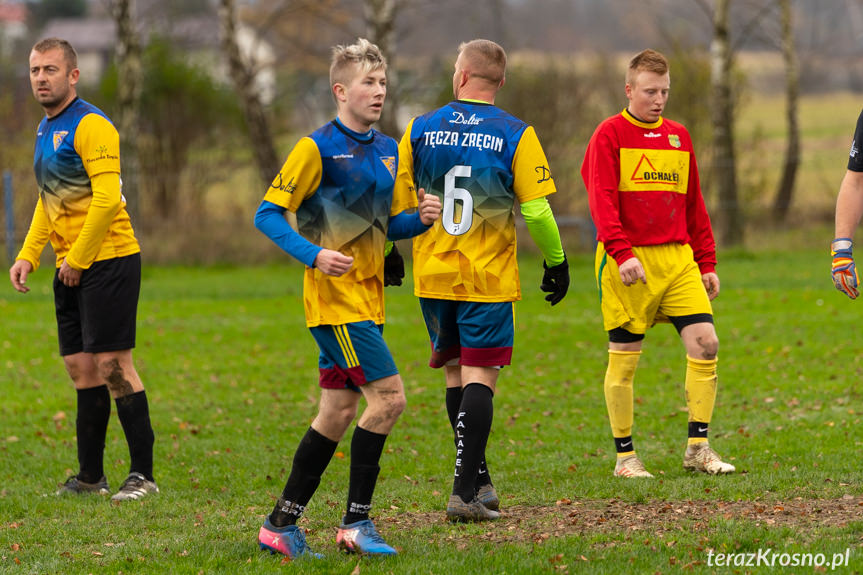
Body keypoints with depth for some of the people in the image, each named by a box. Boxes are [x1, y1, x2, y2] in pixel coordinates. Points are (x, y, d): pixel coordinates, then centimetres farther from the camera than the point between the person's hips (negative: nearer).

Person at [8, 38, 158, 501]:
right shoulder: (45, 129, 16)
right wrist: (28, 255, 15)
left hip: (107, 259, -9)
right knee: (80, 367, 9)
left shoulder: (90, 126, -13)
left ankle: (142, 475, -5)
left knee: (111, 363, -9)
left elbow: (107, 198, -21)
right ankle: (90, 476, 14)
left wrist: (77, 259, -16)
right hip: (70, 267, 9)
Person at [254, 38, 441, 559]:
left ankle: (282, 524, 17)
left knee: (339, 411, 9)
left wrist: (421, 217, -1)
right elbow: (268, 214, -9)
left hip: (367, 297, 8)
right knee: (388, 395, -15)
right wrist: (314, 255, -22)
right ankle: (357, 523, -7)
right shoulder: (317, 149, -9)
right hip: (335, 296, -8)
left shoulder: (387, 150, 13)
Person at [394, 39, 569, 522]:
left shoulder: (421, 130, 1)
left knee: (456, 374, 16)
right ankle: (466, 491, -12)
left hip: (433, 276, 3)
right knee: (480, 377, -3)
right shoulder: (516, 135, -6)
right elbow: (536, 211, -8)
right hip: (490, 278, -3)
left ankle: (478, 480, 22)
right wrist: (557, 262, 6)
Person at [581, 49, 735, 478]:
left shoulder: (678, 137, 15)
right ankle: (625, 456, 10)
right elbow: (602, 201, -13)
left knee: (705, 343, -7)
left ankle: (698, 447, 1)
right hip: (628, 262, -5)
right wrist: (622, 253, -25)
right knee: (624, 358, 0)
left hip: (678, 259, 5)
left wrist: (706, 263, 16)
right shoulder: (609, 136, -2)